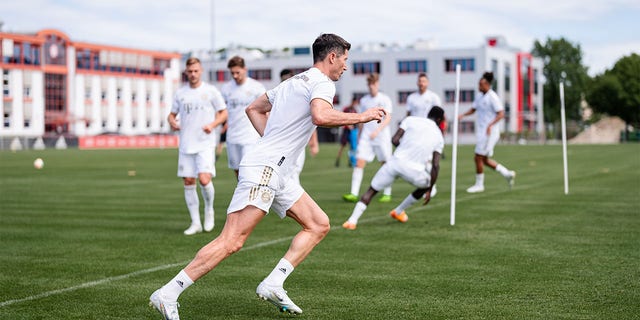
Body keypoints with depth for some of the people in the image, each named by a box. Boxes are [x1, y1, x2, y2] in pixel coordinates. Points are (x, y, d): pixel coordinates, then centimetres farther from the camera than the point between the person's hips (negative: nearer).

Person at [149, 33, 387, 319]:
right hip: (263, 169, -10)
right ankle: (167, 294, -14)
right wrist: (362, 116, -15)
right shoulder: (322, 82, -6)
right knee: (232, 242, -15)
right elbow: (320, 116, -28)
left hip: (277, 172, 10)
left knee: (319, 225, 10)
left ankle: (273, 284, 3)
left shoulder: (293, 81, 22)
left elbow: (254, 108, 29)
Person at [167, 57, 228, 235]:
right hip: (185, 145, 4)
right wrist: (172, 122, -6)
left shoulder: (210, 91, 1)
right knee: (188, 183, 2)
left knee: (204, 179, -18)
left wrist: (213, 124, -13)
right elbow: (172, 114, 17)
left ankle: (209, 210, 11)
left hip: (205, 144, -4)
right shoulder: (180, 93, 10)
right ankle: (195, 223, 12)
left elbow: (223, 113, 5)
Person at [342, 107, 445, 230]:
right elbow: (435, 165, 8)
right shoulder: (439, 137, 14)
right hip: (413, 169, 0)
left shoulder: (411, 119, 12)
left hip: (396, 161, 0)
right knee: (426, 186, 32)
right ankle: (398, 212, 38)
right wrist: (429, 190, 14)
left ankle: (352, 221, -1)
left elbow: (395, 140, 3)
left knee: (371, 191, 14)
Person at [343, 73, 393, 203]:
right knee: (359, 163, -10)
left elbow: (388, 118, -10)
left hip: (382, 137, -3)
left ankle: (387, 194, 14)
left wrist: (377, 131, -24)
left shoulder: (385, 99, -1)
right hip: (366, 137, 3)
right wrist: (359, 136, 18)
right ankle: (354, 194, -13)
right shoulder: (364, 100, 12)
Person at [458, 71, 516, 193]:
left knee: (479, 158, -6)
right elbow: (473, 109, 18)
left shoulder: (493, 97, -14)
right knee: (484, 160, 12)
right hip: (481, 132, 9)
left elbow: (501, 114, -17)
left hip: (489, 132, -9)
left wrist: (490, 125, -29)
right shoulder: (480, 96, 10)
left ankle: (479, 185, 7)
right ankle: (507, 174, 22)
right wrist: (463, 115, 0)